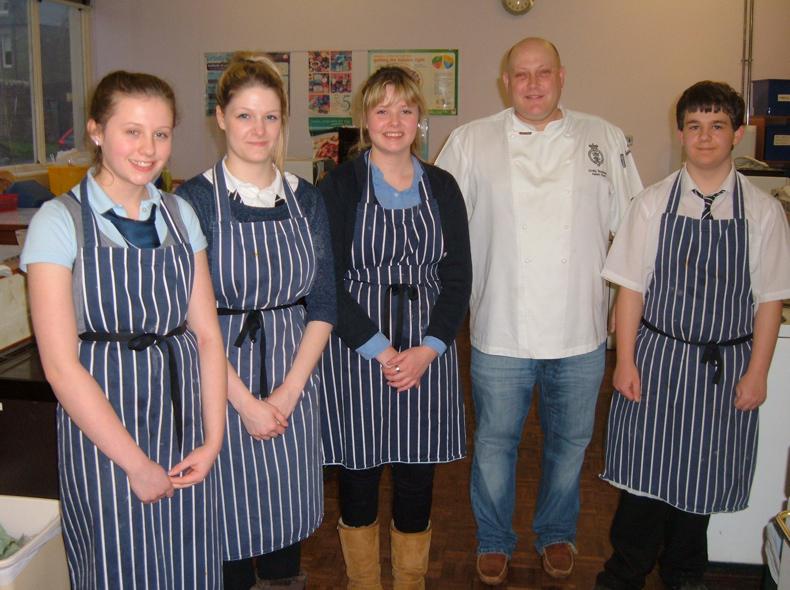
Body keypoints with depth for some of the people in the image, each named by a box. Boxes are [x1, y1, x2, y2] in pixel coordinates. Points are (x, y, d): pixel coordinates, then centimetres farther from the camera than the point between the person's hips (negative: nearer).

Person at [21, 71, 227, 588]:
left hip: (183, 419, 4)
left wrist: (212, 440, -4)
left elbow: (207, 333, 4)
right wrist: (135, 463, -12)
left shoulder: (180, 214, 6)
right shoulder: (59, 221, -9)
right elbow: (60, 364, -13)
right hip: (101, 429, -4)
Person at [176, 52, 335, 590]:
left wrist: (290, 390, -5)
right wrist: (245, 401, -13)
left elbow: (323, 302, 4)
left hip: (294, 376, 4)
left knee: (289, 507, 13)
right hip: (221, 376, -3)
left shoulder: (306, 199, 5)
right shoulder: (195, 199, -8)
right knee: (232, 511, 7)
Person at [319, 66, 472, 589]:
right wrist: (379, 350, -13)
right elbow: (328, 282, -8)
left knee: (418, 473, 9)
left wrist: (428, 348, -8)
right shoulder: (339, 186, -3)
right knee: (359, 470, 8)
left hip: (427, 351, 3)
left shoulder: (441, 187, 6)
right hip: (356, 350, -2)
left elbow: (458, 276, 4)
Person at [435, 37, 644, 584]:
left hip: (580, 331, 2)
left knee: (570, 442, 16)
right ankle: (494, 541, 33)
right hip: (500, 330, -1)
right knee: (495, 442, 11)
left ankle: (557, 534, 39)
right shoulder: (471, 142, 1)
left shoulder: (604, 139, 5)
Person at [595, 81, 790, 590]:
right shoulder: (654, 203, -4)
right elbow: (631, 287, -3)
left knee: (703, 476, 13)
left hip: (725, 367, 1)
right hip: (657, 358, 0)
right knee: (644, 472, 6)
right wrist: (626, 361, -6)